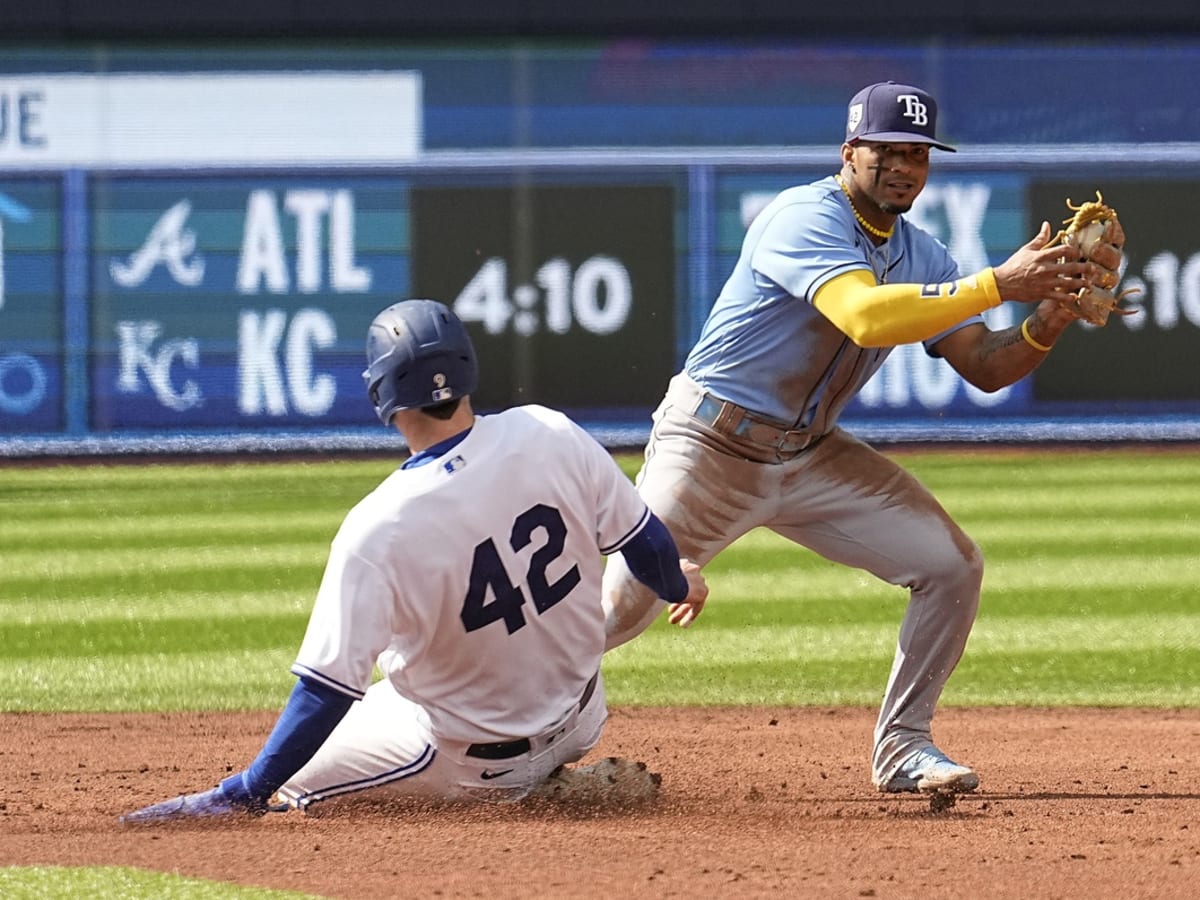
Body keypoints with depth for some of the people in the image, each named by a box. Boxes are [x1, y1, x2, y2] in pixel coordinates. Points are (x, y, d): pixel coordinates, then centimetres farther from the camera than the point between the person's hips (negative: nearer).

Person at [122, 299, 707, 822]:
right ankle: (549, 781, 19)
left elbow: (327, 692, -27)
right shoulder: (550, 436, -17)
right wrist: (678, 583, 22)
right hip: (580, 725, 6)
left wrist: (244, 793, -20)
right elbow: (643, 542, -2)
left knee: (280, 780, 11)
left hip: (469, 762, -6)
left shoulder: (378, 529, -28)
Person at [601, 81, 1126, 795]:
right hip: (712, 444, -7)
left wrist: (1050, 319, -19)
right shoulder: (806, 219, -21)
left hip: (812, 455, 7)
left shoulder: (921, 256, 4)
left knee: (954, 566, -4)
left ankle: (903, 748, 7)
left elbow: (985, 368, 1)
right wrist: (997, 286, -40)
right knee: (621, 607, -14)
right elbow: (865, 315, -38)